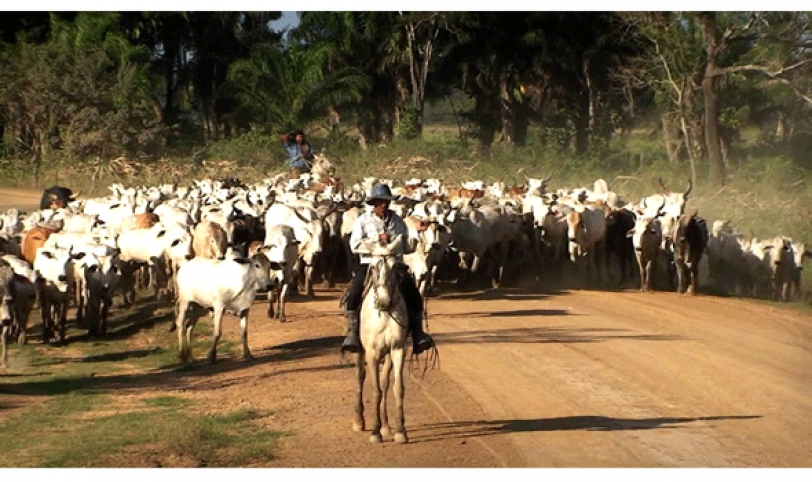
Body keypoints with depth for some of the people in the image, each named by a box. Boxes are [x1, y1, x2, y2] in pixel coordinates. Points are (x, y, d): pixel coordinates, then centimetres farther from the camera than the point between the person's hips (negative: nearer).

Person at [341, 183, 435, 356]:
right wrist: (377, 238, -15)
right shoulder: (363, 221, 3)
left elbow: (405, 246, 21)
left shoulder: (398, 221, 11)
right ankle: (352, 333, -17)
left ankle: (417, 333, -10)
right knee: (352, 295, -24)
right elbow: (355, 245, -8)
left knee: (414, 295, -17)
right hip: (369, 264, -2)